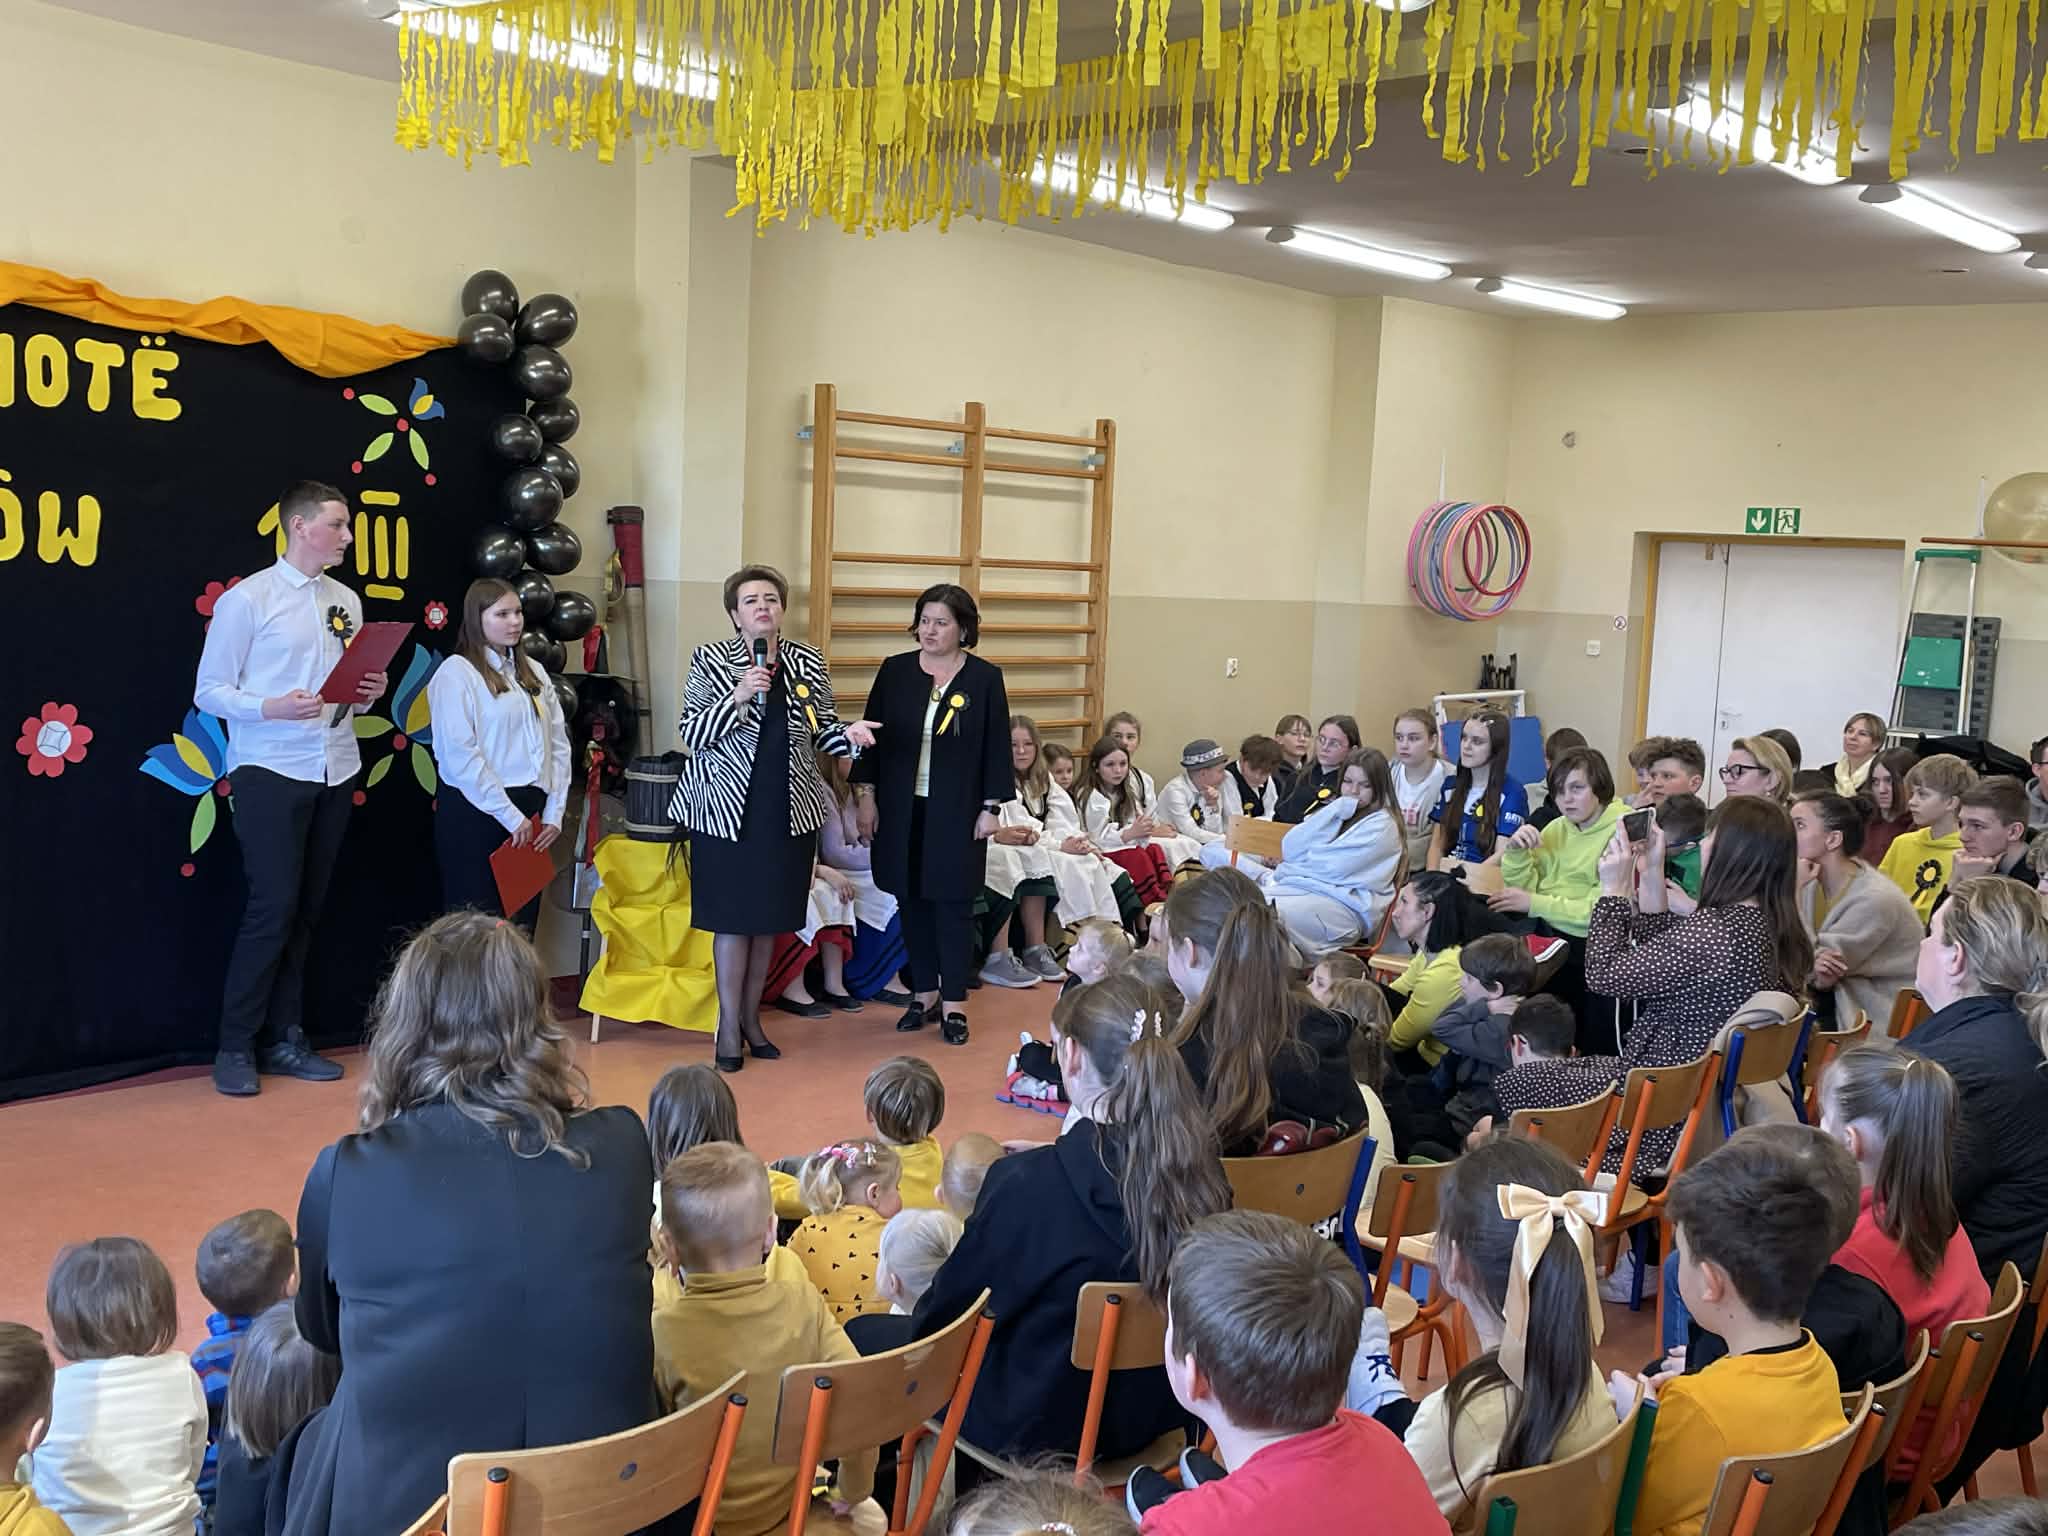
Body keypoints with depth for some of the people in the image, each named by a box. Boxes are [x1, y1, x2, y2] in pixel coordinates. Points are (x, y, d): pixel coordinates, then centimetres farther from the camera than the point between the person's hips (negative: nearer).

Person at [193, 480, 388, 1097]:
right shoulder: (247, 599, -7)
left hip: (335, 772, 6)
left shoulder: (346, 601, 10)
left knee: (306, 911, 10)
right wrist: (270, 708, -23)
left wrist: (369, 693, -5)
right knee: (272, 910, -8)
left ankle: (284, 1039, 19)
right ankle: (236, 1047, 5)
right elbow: (209, 691, -8)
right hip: (270, 772, -6)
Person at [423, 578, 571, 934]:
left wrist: (553, 813, 1)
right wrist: (509, 815, -15)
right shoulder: (456, 672, -6)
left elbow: (558, 745, 12)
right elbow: (460, 754, -15)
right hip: (475, 814, -6)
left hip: (529, 814, 6)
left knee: (522, 923, 9)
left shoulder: (533, 673, 14)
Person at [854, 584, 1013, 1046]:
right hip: (902, 809, 2)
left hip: (957, 813, -2)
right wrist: (867, 794, 1)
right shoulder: (895, 671, 3)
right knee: (912, 901, 8)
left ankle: (954, 1004, 9)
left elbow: (996, 747, -1)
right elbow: (872, 734, 6)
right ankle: (924, 993, 21)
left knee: (953, 903, 0)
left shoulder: (984, 678, -2)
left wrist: (992, 807, -4)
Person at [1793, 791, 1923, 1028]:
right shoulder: (1813, 883, 0)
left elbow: (1808, 963, -19)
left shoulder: (1875, 899, -20)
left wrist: (1793, 892, -21)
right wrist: (1817, 975, -27)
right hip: (1842, 1010, 7)